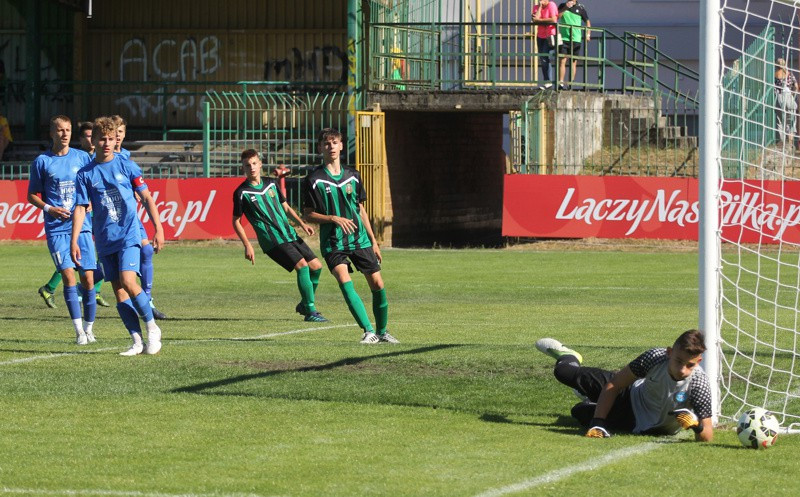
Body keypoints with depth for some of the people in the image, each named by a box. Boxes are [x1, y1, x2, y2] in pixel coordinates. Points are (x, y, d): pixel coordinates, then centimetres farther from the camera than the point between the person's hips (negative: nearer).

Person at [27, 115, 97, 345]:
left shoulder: (82, 158, 8)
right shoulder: (41, 162, 2)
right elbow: (32, 195, 8)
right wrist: (49, 209, -10)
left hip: (81, 225, 2)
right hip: (56, 228, -2)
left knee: (88, 278, -1)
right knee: (68, 275, -13)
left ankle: (89, 328, 14)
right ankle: (78, 331, -10)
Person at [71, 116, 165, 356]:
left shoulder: (127, 166, 0)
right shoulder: (85, 174, 4)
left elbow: (146, 197, 3)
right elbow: (80, 208, 4)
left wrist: (158, 228, -3)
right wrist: (74, 241, -4)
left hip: (129, 235, -3)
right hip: (105, 240, 3)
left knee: (128, 282, -19)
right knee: (118, 291, 1)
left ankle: (152, 327, -1)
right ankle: (137, 342, 6)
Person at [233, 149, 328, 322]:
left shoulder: (271, 184, 11)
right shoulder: (241, 193, -6)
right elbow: (236, 222, -1)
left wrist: (302, 224, 10)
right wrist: (247, 246, -10)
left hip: (290, 234, 7)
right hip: (272, 241, -7)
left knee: (316, 266, 5)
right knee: (302, 265, -21)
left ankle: (304, 305, 25)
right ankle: (310, 311, -15)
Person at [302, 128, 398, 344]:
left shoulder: (352, 176, 9)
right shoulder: (314, 180, -4)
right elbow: (308, 214, -3)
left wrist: (373, 241, 16)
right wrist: (334, 218, -18)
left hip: (359, 239, 4)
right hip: (333, 243, -4)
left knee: (377, 283, 1)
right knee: (344, 280, -24)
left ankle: (382, 331, 20)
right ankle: (369, 331, -25)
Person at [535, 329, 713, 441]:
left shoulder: (699, 384, -41)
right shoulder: (656, 357, -35)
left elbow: (707, 437, -34)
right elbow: (613, 385, -23)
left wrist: (696, 425, -58)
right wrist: (597, 424, -29)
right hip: (633, 395, 1)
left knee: (580, 412, 14)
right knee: (564, 373, 14)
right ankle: (569, 358, 56)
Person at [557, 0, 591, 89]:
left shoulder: (580, 8, 6)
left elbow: (587, 22, 11)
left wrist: (588, 35, -1)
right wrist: (565, 8, -14)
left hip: (576, 39, 0)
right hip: (564, 38, 0)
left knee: (574, 62, 1)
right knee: (562, 60, -9)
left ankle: (571, 84, 5)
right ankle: (561, 82, -12)